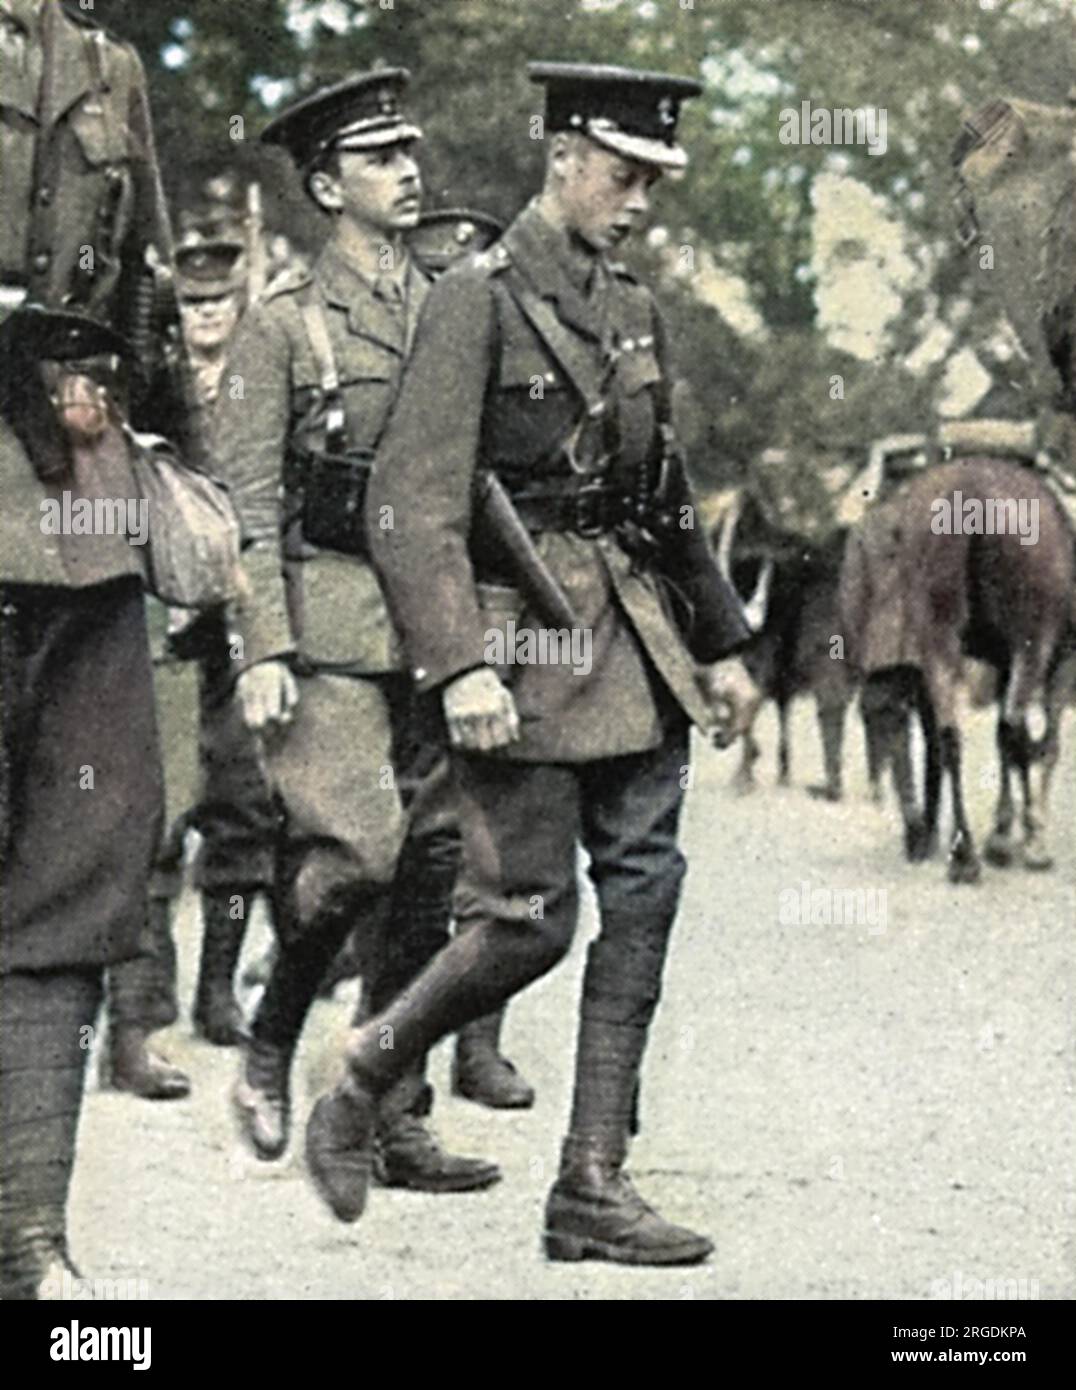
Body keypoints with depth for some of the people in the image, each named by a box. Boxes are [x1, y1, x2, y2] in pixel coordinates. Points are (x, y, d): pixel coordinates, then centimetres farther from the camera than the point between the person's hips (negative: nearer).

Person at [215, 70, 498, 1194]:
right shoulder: (285, 323, -1)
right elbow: (246, 499, -5)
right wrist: (263, 646, -14)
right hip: (329, 625, -5)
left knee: (427, 870, 3)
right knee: (353, 851, -16)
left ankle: (397, 1122, 9)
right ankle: (269, 1049, 9)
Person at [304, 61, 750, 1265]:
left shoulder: (630, 310, 14)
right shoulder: (477, 302, -9)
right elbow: (411, 504, -16)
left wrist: (722, 638, 25)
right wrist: (460, 666, -24)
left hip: (633, 638, 7)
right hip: (525, 642, -7)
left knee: (642, 903, 2)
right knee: (528, 921, -7)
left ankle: (594, 1186, 6)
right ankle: (358, 1089, 16)